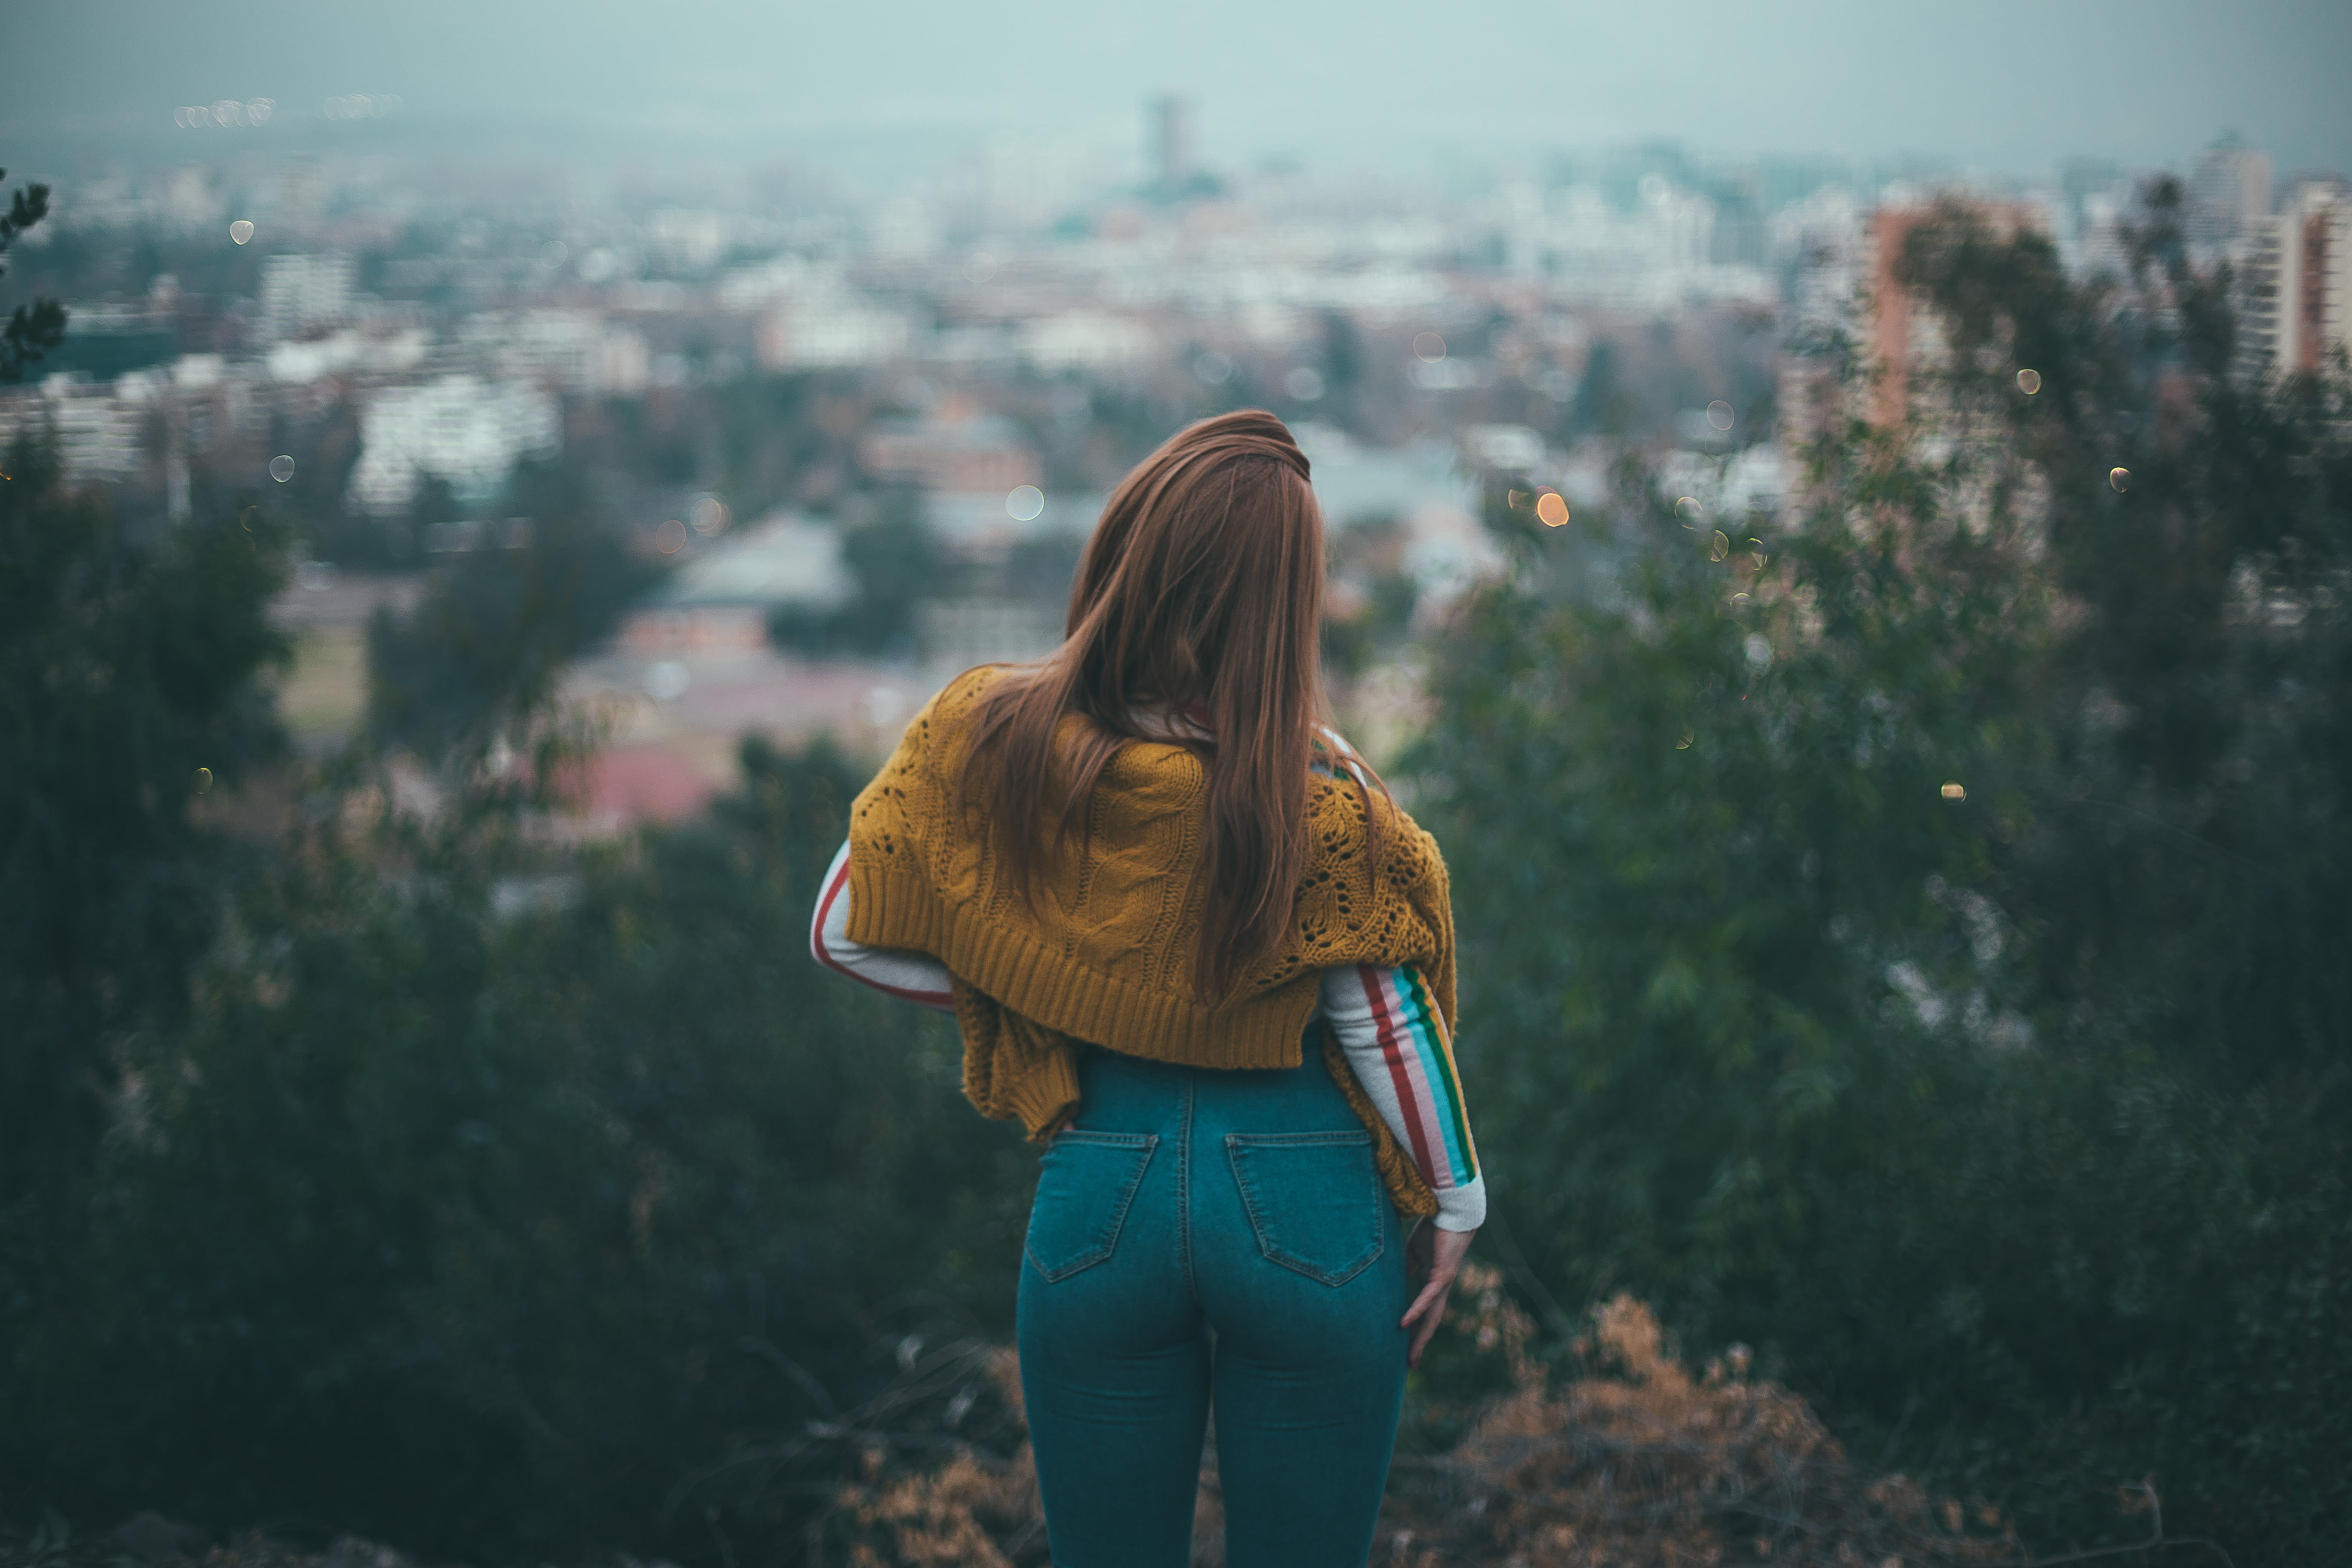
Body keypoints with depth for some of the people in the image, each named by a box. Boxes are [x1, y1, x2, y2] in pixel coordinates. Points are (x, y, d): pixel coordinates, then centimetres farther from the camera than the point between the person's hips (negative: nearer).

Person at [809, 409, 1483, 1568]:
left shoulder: (990, 745, -9)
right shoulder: (1314, 794, -15)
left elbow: (845, 932, 0)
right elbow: (1383, 1023, -7)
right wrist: (1456, 1202, 5)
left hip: (1100, 1203, 2)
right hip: (1305, 1212, -2)